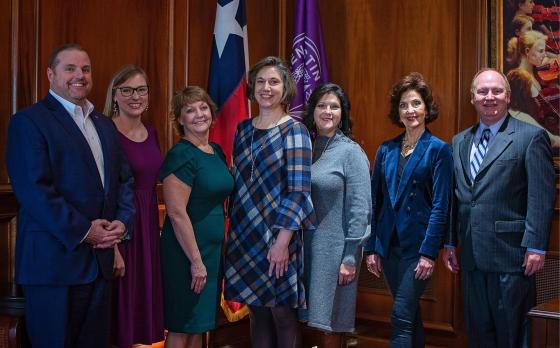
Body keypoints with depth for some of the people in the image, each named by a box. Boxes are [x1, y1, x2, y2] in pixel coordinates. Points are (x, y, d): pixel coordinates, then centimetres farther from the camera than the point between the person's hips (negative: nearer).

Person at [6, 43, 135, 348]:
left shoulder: (105, 124, 17)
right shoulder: (29, 121, -6)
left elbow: (124, 178, 17)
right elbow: (34, 189, -16)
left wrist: (122, 221, -1)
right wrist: (82, 232, -17)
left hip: (100, 259, 7)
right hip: (54, 261, -7)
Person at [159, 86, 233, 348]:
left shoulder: (217, 152, 9)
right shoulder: (181, 155, -15)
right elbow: (177, 213, -20)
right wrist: (196, 261, -19)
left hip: (214, 248, 8)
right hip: (187, 250, -7)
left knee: (199, 325, 15)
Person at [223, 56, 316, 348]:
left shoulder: (294, 130, -7)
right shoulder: (243, 129, 9)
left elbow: (298, 190, -13)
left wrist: (282, 241, -17)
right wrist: (233, 230, 10)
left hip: (277, 237, -5)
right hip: (244, 236, 5)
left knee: (282, 314, 3)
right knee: (257, 313, 11)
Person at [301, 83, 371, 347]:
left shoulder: (352, 152, -7)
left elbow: (360, 209, -11)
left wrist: (350, 258, -14)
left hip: (335, 248, -5)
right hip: (306, 246, 5)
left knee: (330, 323, 4)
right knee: (317, 317, 12)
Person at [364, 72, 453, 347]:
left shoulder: (439, 149, -4)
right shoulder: (386, 149, 8)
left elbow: (441, 206, -9)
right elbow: (374, 200, 8)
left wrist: (429, 253, -14)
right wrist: (371, 248, 4)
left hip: (418, 244, -5)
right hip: (388, 244, 5)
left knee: (402, 317, -9)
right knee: (410, 314, 15)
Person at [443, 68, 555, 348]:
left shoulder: (531, 136, -5)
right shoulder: (459, 142, 13)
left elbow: (541, 197, -10)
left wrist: (535, 247, -14)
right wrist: (450, 243, 11)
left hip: (510, 255, -6)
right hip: (471, 256, 6)